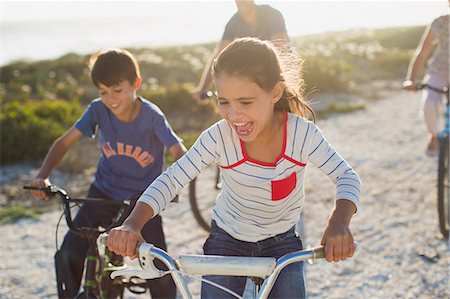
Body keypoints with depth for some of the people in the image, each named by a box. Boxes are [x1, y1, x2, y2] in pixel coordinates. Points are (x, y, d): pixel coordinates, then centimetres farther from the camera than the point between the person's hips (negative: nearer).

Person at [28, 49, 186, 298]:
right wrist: (42, 176, -23)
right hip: (104, 192, 3)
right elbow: (64, 142, -8)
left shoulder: (152, 116, -19)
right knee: (67, 256, -9)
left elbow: (179, 151, -24)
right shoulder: (98, 109, -12)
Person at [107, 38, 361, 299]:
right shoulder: (218, 137, -23)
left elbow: (347, 176, -19)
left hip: (281, 244, 0)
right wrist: (132, 224, -35)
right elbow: (171, 179, -19)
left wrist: (339, 223, -40)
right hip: (226, 242, 0)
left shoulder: (302, 134, -24)